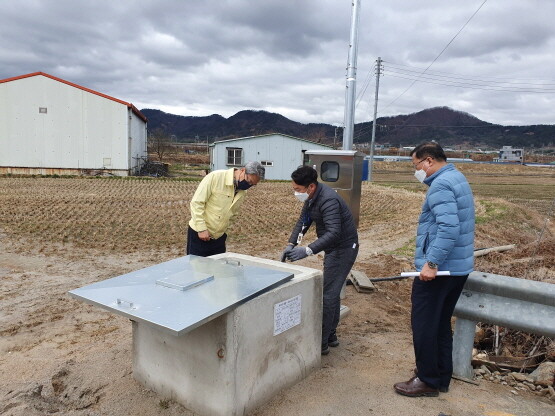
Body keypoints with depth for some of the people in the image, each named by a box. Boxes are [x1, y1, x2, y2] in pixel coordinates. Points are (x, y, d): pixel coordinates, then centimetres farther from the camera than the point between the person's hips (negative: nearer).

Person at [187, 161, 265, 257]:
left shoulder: (242, 193, 4)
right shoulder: (216, 177, -16)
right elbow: (197, 202, -17)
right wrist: (202, 229, -19)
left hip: (219, 238, 6)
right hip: (199, 235, -6)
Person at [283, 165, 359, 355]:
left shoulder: (328, 200, -29)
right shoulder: (312, 197, 1)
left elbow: (334, 233, -38)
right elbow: (303, 221, 5)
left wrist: (307, 250, -44)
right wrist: (291, 244, -8)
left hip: (343, 248, -10)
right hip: (333, 248, 10)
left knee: (328, 295, -8)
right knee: (332, 293, 17)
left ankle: (321, 343, 2)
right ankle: (330, 335, 31)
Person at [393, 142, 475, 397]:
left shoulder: (441, 185, -16)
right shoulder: (458, 179, 16)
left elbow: (449, 228, -28)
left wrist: (431, 263, -27)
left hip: (436, 269, -10)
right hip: (458, 267, 10)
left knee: (424, 324, 1)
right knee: (442, 324, 17)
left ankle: (428, 380, 12)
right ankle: (442, 378, 28)